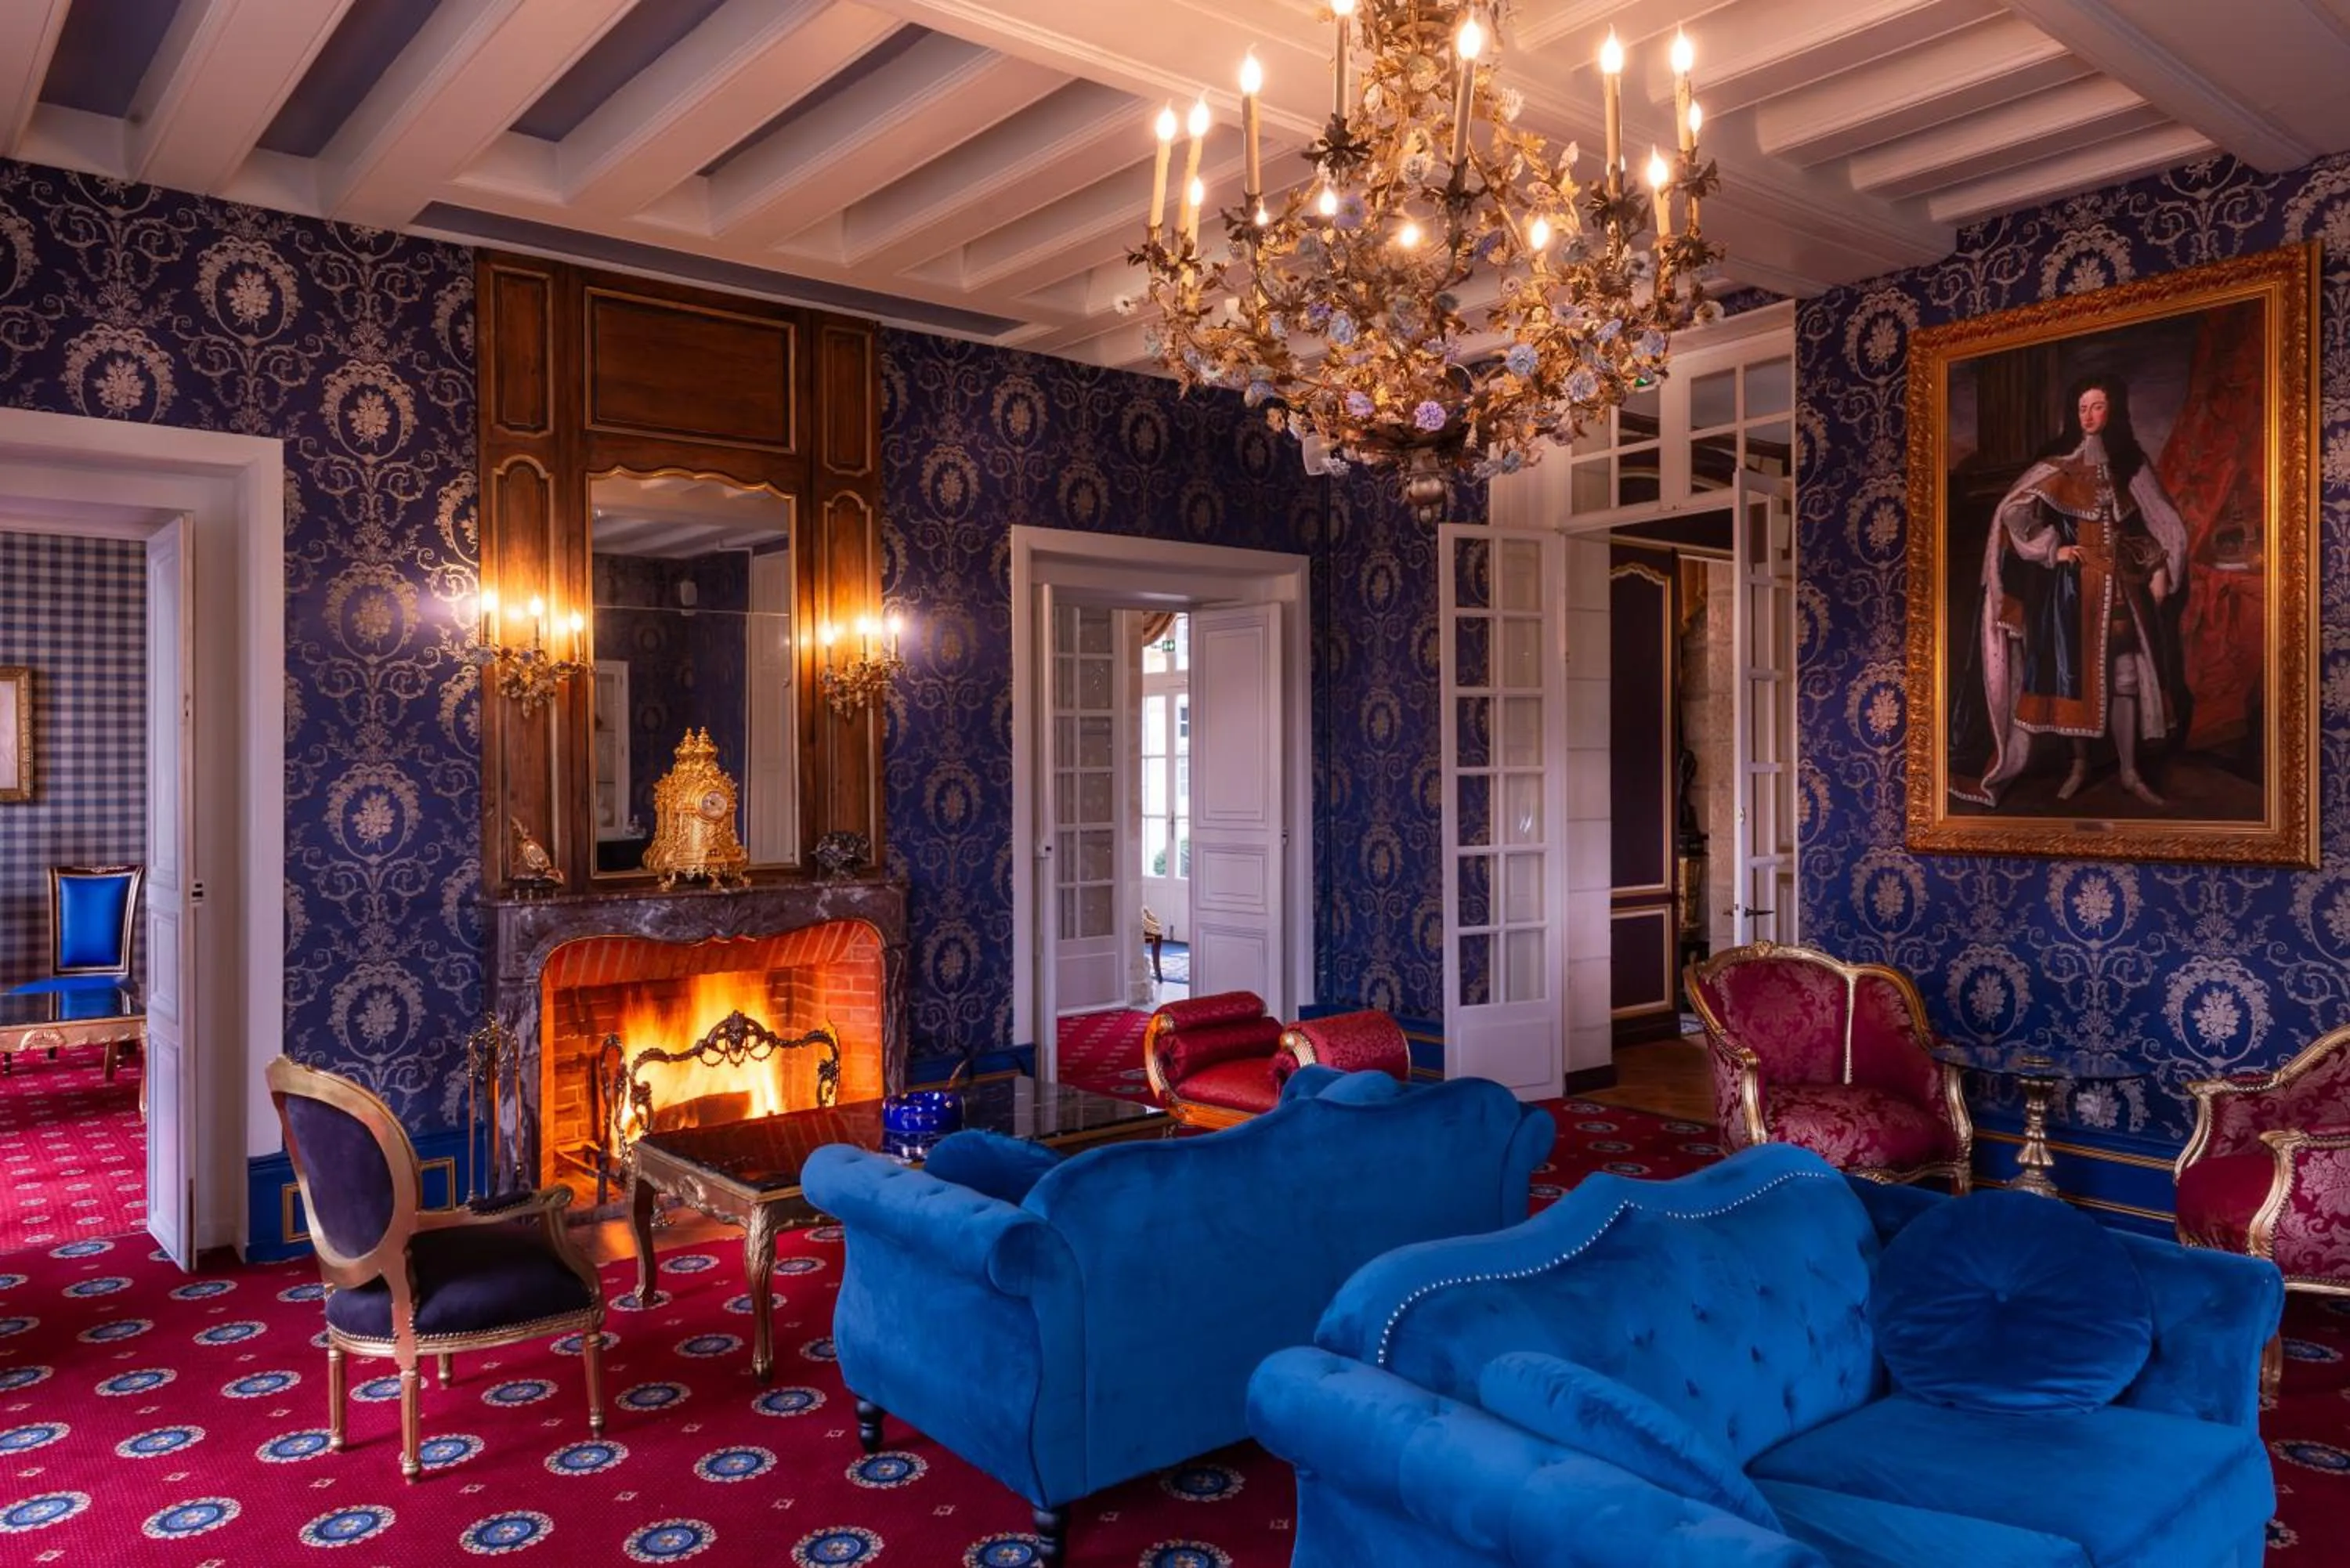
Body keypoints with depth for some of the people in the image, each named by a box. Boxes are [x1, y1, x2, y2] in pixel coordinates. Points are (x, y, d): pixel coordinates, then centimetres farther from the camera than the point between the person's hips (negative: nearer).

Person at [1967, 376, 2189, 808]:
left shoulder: (2130, 463, 7)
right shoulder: (2059, 465, -2)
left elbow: (2160, 522, 13)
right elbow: (2012, 511, -9)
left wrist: (2160, 571, 5)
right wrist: (2051, 550, -10)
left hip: (2123, 583, 2)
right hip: (2076, 584, -2)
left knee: (2125, 675, 0)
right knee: (2075, 673, 1)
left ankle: (2130, 772, 8)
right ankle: (2079, 765, 13)